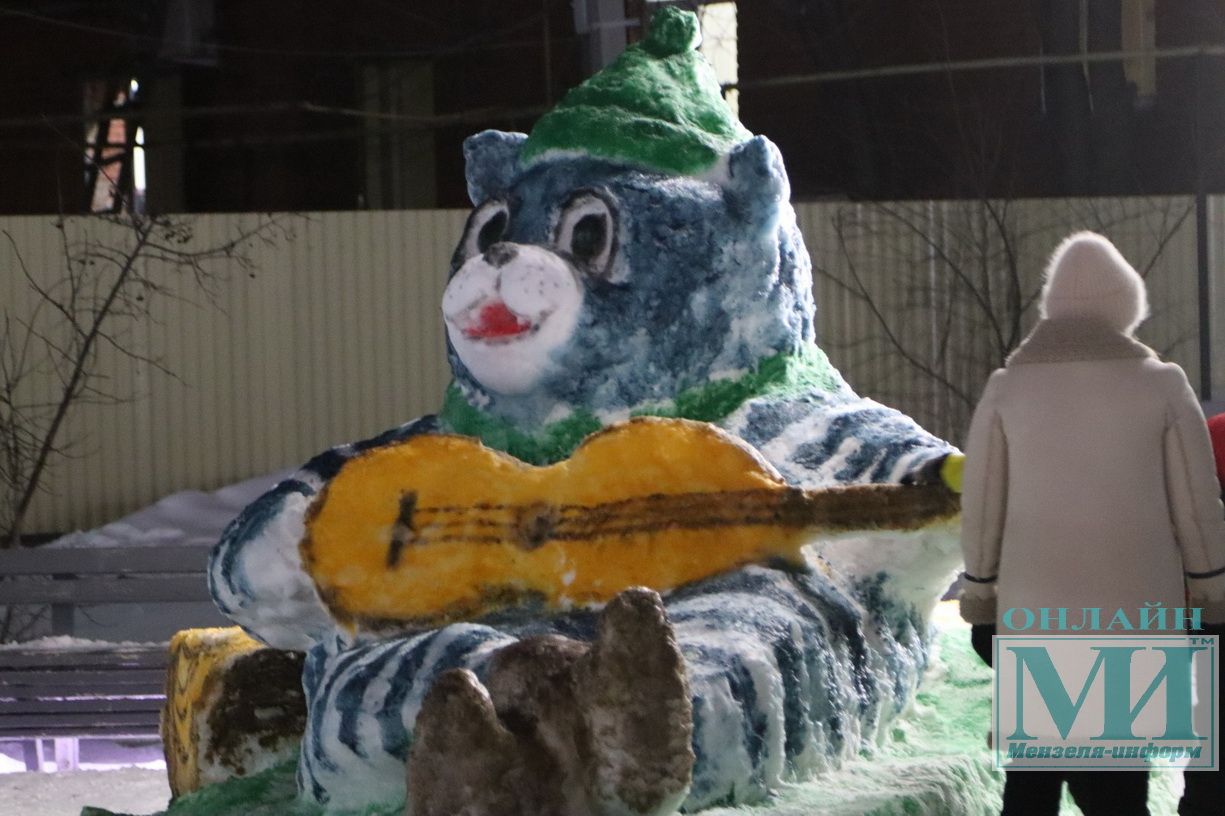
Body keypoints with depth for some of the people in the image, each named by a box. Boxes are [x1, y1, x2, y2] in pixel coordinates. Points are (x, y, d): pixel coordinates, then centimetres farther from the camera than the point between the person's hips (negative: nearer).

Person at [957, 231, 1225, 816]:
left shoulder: (1007, 389, 1)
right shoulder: (1161, 385, -2)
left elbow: (980, 508, 3)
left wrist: (980, 604, 13)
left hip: (1033, 612, 1)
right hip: (1137, 613, -1)